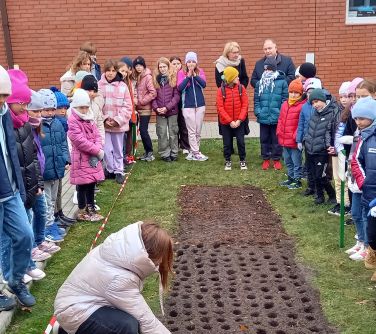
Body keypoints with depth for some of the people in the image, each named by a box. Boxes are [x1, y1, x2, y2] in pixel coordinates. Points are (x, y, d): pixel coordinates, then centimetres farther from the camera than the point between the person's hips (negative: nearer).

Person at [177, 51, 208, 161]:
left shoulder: (200, 71, 4)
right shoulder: (181, 72, -2)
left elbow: (204, 84, -10)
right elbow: (179, 88, -13)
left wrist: (194, 75, -22)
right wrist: (188, 76, -20)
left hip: (200, 105, 3)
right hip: (188, 106, -3)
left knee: (198, 131, 6)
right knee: (191, 131, -2)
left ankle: (192, 151, 18)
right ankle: (196, 153, 3)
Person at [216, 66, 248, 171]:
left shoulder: (241, 88, -4)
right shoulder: (221, 90, -8)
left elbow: (245, 105, -4)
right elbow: (220, 108, -9)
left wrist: (239, 120, -12)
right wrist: (230, 121, -14)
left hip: (239, 122, 1)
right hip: (225, 123, -1)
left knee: (241, 142, 5)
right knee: (227, 143, 10)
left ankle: (242, 161, 21)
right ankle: (228, 161, 27)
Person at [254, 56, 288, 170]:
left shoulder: (282, 82, -5)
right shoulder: (260, 83, 4)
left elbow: (285, 99, -5)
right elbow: (256, 99, 5)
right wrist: (257, 111, -6)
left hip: (277, 117, -2)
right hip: (263, 117, 3)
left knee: (276, 139, 9)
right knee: (264, 139, 12)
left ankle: (276, 159, 22)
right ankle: (266, 159, 25)